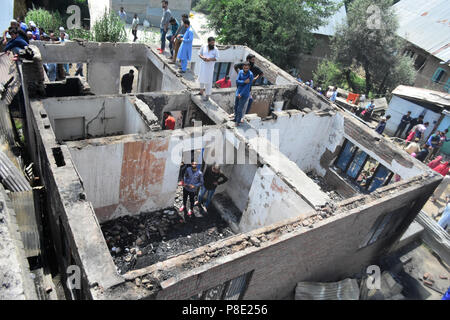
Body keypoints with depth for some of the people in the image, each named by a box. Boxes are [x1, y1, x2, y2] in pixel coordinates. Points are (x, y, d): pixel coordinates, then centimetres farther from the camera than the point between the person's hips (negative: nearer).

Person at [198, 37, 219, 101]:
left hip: (210, 66, -3)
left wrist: (210, 59, -23)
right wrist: (202, 57, -15)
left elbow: (216, 58, -6)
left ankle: (207, 95, 3)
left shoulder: (215, 49, -8)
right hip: (203, 65, 3)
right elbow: (199, 53, 6)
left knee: (208, 80, -4)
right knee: (201, 77, 16)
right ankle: (201, 89, 42)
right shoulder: (204, 47, -1)